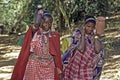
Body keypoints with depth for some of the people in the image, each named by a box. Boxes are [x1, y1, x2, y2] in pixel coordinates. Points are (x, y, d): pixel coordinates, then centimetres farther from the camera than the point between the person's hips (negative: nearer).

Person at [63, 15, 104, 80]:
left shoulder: (95, 36, -2)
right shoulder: (77, 35, -10)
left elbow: (98, 50, -18)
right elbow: (81, 49, -26)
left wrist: (95, 36, -15)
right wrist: (83, 34, -21)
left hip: (89, 68, 2)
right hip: (76, 66, -2)